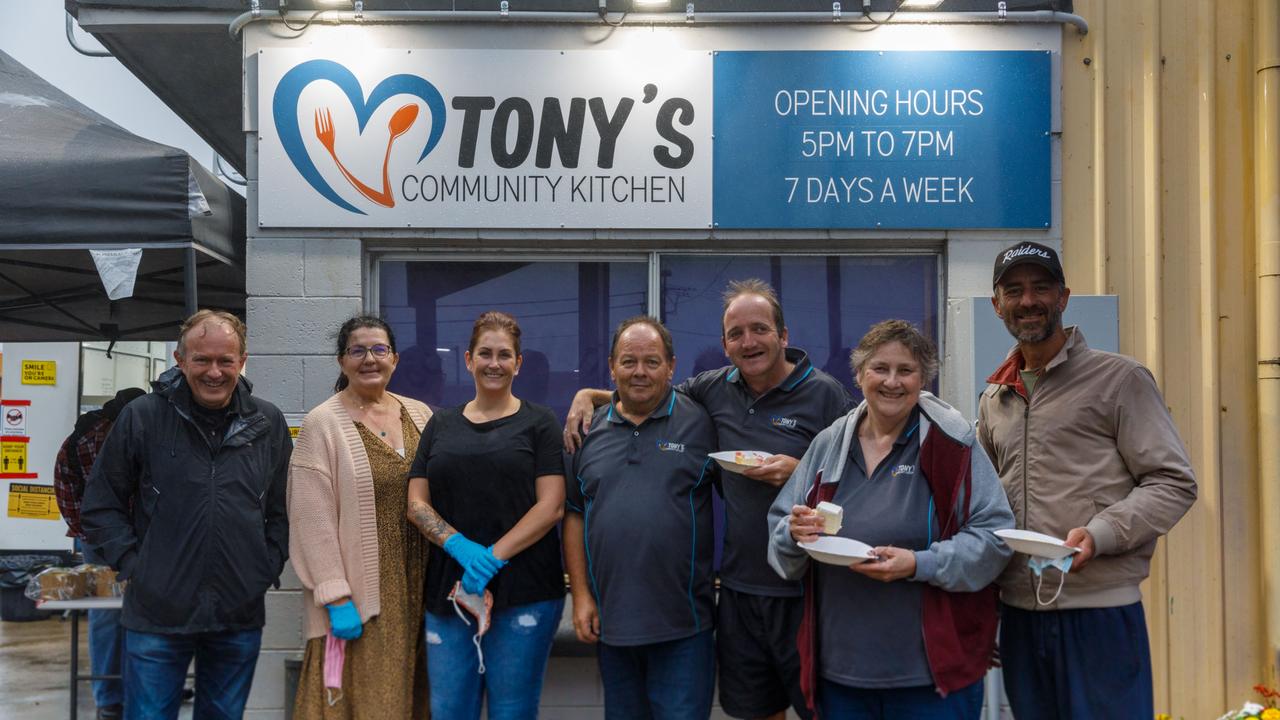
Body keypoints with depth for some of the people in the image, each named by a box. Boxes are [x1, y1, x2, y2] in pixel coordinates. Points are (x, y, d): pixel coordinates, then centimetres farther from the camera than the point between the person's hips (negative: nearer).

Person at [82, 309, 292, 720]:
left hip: (240, 619, 2)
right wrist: (131, 563, -5)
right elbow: (100, 506, 3)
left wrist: (269, 566, 2)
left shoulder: (268, 423, 3)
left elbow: (285, 508, 12)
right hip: (157, 615, -2)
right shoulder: (141, 417, -4)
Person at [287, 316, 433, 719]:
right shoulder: (322, 424, -6)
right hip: (360, 592, -4)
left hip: (418, 587, 5)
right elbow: (314, 520, -10)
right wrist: (336, 597, -15)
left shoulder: (419, 415, 9)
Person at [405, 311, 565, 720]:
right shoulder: (441, 425, 14)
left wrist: (493, 557, -15)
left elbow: (551, 507, -5)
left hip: (525, 593, -3)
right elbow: (416, 503, 8)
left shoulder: (538, 422, 3)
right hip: (448, 591, 3)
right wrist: (460, 545, -11)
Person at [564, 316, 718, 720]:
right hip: (610, 621, 4)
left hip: (683, 625, -3)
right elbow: (574, 515, 8)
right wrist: (581, 595, 3)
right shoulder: (589, 430, 7)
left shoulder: (700, 423, -3)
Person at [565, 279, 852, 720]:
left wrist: (801, 473, -20)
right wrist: (587, 395, 7)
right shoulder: (716, 390, 6)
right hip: (740, 588, 4)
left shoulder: (824, 394, -7)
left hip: (805, 590, -4)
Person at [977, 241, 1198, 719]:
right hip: (1018, 613, 5)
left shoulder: (1120, 379, -2)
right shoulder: (994, 399, 14)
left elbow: (1174, 482, -6)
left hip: (1100, 611, -5)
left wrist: (1098, 535, -20)